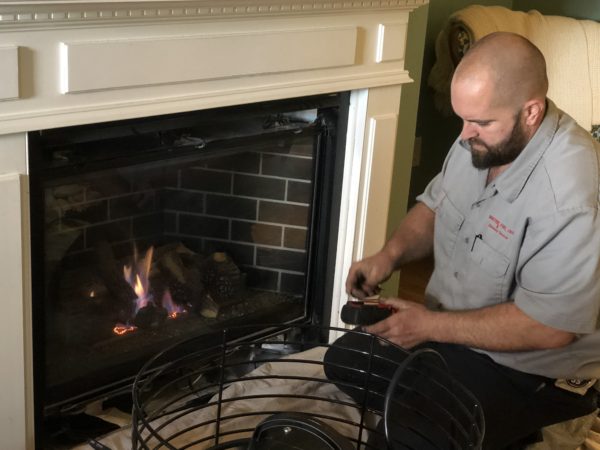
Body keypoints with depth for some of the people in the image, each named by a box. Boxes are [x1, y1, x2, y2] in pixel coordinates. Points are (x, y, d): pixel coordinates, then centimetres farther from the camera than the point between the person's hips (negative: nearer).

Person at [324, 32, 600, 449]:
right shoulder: (483, 139, -6)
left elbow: (549, 326, -31)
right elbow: (434, 205, 11)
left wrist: (432, 326, -24)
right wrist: (391, 254, -9)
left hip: (533, 369, -9)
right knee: (344, 361, 12)